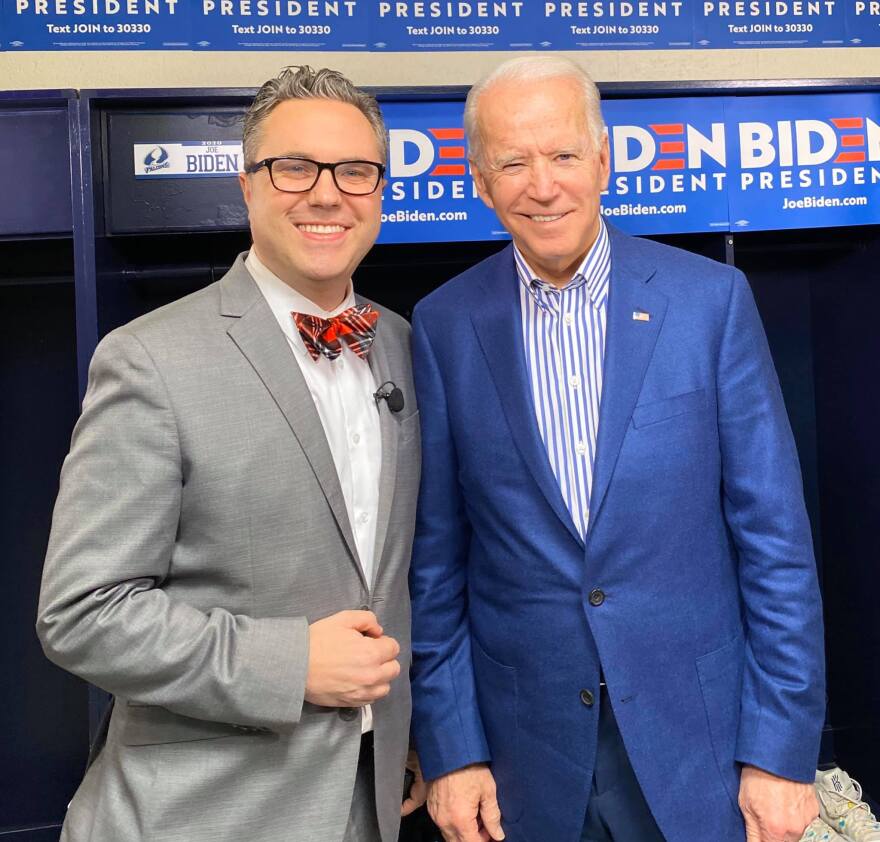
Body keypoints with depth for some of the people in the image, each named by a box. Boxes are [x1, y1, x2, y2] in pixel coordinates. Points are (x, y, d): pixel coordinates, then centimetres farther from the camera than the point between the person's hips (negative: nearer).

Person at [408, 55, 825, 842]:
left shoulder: (710, 298, -6)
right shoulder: (444, 325, -3)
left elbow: (774, 539, -5)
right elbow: (436, 559, 0)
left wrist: (783, 750, -5)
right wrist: (449, 747, -1)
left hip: (697, 743, 0)